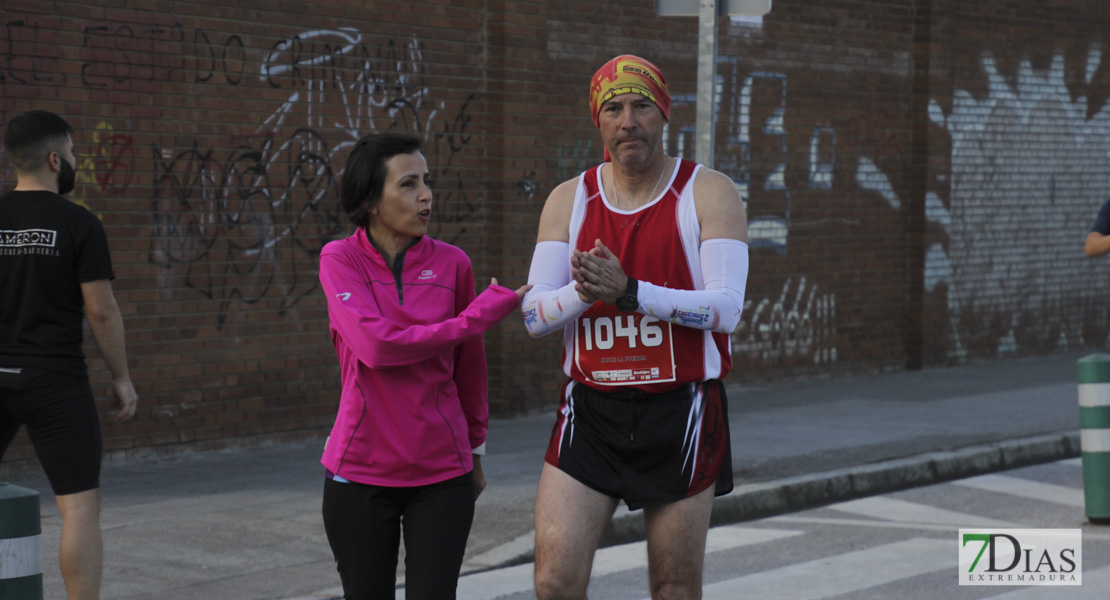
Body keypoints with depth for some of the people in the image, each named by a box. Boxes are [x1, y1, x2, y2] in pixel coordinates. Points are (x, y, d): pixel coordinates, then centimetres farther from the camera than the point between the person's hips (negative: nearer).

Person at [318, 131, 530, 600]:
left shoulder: (451, 263, 1)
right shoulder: (340, 259, -5)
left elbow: (469, 367, 11)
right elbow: (375, 346, -20)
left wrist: (475, 450, 17)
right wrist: (482, 315, -15)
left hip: (442, 475, 1)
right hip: (360, 474, -1)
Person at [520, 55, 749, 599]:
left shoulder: (709, 193, -4)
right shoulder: (569, 200, 6)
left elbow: (726, 308, -15)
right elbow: (533, 314, 0)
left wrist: (628, 291, -26)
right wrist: (581, 293, -23)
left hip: (679, 413, -2)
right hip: (590, 412, 2)